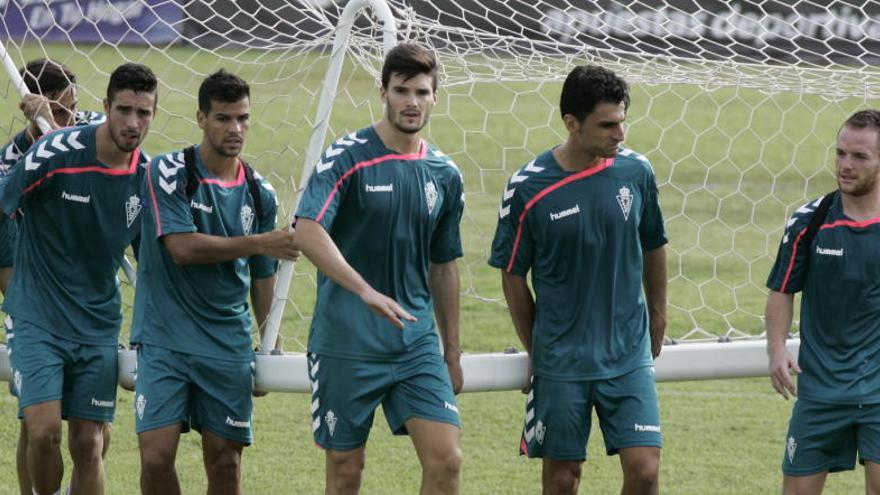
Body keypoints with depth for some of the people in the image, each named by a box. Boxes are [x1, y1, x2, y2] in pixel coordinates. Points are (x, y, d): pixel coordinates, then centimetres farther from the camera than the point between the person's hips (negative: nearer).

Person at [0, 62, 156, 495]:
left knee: (89, 443, 1)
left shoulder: (148, 174, 0)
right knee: (44, 431, -15)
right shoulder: (56, 153, -15)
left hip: (98, 326, 4)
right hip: (38, 320, -4)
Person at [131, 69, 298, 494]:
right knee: (156, 456, -11)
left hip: (229, 346, 3)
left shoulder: (259, 193, 7)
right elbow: (182, 248, -16)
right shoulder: (169, 172, -6)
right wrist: (258, 243, -16)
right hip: (164, 341, -3)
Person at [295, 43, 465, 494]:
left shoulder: (444, 175, 8)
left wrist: (452, 353, 18)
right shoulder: (348, 156, -8)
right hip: (346, 343, -4)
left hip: (417, 344, 4)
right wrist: (366, 292, -35)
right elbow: (307, 231, -23)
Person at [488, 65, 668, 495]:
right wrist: (536, 349, 6)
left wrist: (657, 321, 19)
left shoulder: (636, 172, -2)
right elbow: (513, 276, 1)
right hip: (560, 360, -2)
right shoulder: (528, 187, -10)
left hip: (629, 357, 2)